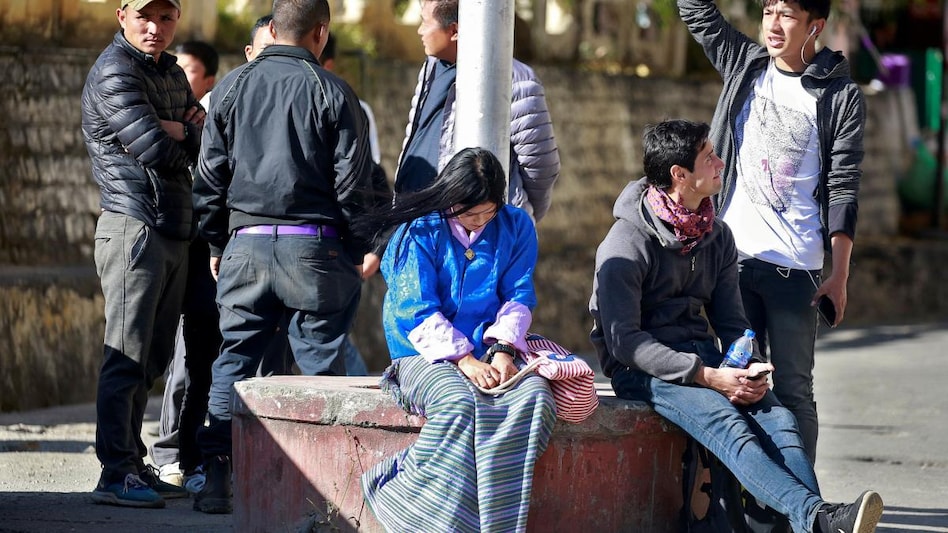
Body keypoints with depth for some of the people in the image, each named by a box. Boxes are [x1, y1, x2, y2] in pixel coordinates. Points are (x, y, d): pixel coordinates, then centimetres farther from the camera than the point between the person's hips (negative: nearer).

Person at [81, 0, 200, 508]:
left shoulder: (172, 74, 19)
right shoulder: (114, 72, -9)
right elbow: (158, 150, -18)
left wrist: (177, 131, -9)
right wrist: (185, 134, 2)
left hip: (176, 232, 8)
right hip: (135, 226, -8)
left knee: (151, 358, 10)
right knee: (127, 356, -10)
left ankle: (134, 463, 15)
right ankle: (116, 475, -10)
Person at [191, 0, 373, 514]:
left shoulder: (232, 86, 6)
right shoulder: (332, 92, -3)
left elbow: (210, 174, 8)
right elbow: (352, 181, -3)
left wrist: (216, 242, 18)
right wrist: (356, 252, 7)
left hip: (247, 241, 3)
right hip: (314, 245, -2)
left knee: (233, 358, 8)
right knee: (320, 361, 4)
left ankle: (216, 476, 3)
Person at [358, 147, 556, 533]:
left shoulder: (515, 226, 7)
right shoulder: (420, 231, -6)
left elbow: (518, 297, 7)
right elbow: (418, 315, -10)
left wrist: (503, 349, -12)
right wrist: (464, 360, -21)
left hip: (491, 354, 4)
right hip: (424, 354, -4)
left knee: (535, 397, -30)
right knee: (459, 403, -38)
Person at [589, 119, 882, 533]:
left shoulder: (717, 237, 12)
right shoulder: (626, 243, -10)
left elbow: (731, 321, 15)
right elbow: (623, 339, -16)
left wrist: (749, 370, -8)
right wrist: (707, 377, -22)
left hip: (701, 355, 7)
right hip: (642, 369, -7)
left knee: (778, 418, -23)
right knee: (727, 423, -33)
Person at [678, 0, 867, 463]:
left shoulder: (841, 97, -1)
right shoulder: (744, 64, 10)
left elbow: (843, 189, -3)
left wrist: (840, 274, -7)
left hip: (795, 268, -4)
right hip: (732, 256, 4)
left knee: (792, 390, -2)